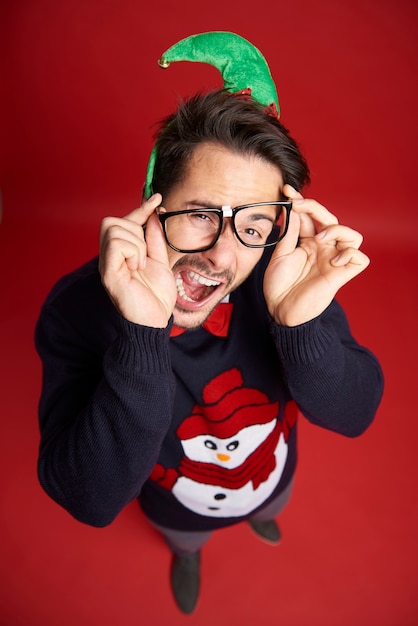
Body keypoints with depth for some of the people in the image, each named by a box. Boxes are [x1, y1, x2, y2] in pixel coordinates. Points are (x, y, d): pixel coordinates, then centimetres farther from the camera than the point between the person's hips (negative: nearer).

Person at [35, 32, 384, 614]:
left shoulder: (287, 274, -32)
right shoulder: (80, 305, -36)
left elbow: (354, 416, -26)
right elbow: (92, 501, -39)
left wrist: (301, 322, -47)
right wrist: (143, 336, -54)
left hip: (272, 478, 2)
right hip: (177, 506, -1)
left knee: (269, 507, 39)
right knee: (184, 540, 36)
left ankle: (259, 514, 79)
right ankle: (186, 555, 76)